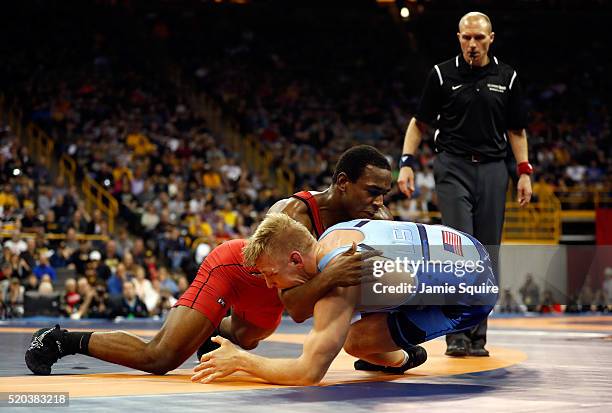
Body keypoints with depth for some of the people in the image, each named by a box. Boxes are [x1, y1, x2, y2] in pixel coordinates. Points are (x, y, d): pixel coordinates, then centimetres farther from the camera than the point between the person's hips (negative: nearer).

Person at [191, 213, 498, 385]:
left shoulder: (336, 284, -26)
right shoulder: (333, 232, -1)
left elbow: (309, 373, -26)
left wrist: (239, 360, -14)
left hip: (472, 293, -9)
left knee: (354, 340, -13)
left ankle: (401, 358, 15)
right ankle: (398, 356, 34)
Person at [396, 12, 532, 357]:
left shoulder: (507, 77, 9)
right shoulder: (443, 74, 3)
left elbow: (516, 130, 15)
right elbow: (419, 123, 8)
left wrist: (524, 172, 7)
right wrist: (407, 163, -2)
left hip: (493, 169, 3)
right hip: (453, 167, -2)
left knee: (487, 253, 1)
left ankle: (477, 337, 7)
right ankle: (457, 335, -11)